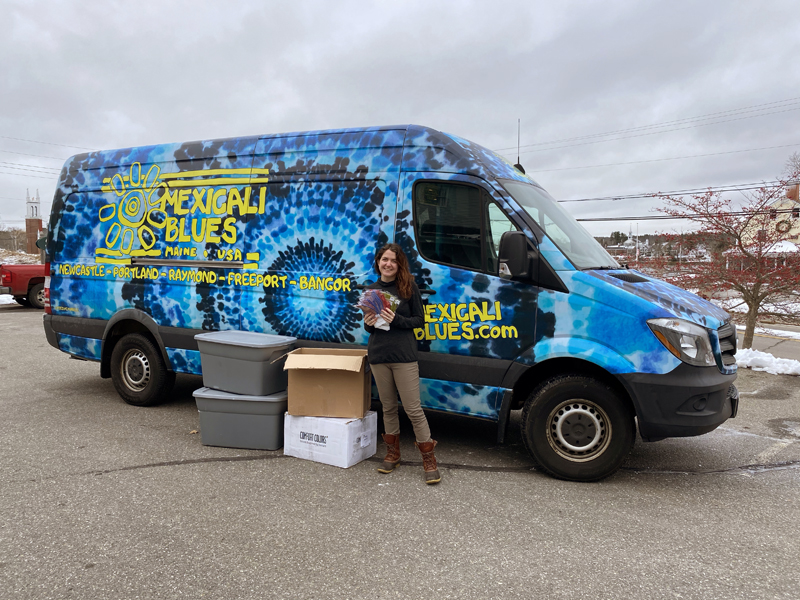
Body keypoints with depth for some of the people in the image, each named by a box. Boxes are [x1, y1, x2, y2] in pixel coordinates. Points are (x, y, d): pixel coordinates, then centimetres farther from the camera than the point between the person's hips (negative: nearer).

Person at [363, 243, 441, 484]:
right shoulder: (371, 290, 10)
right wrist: (368, 324, -6)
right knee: (388, 407, 14)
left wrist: (396, 320, -17)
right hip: (378, 356, 4)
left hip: (404, 356, -4)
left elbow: (419, 320, -2)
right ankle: (393, 453, 29)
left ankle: (429, 459, 9)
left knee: (413, 409, -3)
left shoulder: (409, 287, -2)